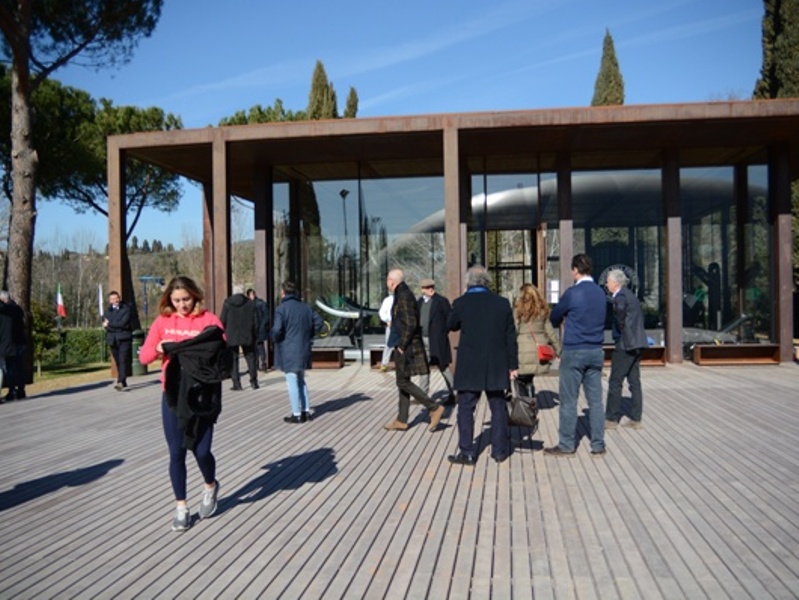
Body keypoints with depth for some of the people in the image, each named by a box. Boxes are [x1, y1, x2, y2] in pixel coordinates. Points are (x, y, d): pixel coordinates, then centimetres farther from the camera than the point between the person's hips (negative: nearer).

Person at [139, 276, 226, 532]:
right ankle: (181, 507, 21)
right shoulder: (163, 321, 4)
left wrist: (204, 353, -26)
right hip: (172, 396, 2)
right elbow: (144, 356, 1)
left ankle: (210, 486, 32)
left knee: (201, 451, 0)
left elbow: (222, 353, -6)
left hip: (201, 395, -2)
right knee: (177, 453, 6)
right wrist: (158, 348, -19)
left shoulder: (209, 320, -4)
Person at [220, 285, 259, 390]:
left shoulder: (227, 303, -2)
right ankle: (253, 381, 8)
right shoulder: (250, 303, 2)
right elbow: (255, 321, 1)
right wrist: (255, 335, 9)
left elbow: (223, 320, -3)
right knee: (250, 357, 11)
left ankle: (236, 383, 0)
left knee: (233, 359, 4)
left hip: (232, 336, -1)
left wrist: (223, 333, 7)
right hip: (247, 336, 1)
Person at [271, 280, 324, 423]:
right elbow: (319, 322, 10)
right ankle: (306, 411, 22)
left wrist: (275, 339, -1)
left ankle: (297, 414, 4)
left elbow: (277, 329, -21)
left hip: (288, 352, -6)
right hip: (304, 349, 6)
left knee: (292, 382, 0)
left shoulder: (281, 308, -12)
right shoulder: (306, 307, 8)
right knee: (301, 381, 19)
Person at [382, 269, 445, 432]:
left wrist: (402, 345, -18)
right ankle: (401, 421, 19)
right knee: (403, 382, 13)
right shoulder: (404, 295, 14)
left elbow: (410, 324, -24)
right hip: (406, 346, 10)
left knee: (403, 382, -5)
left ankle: (434, 408, -2)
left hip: (406, 347, -10)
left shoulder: (403, 297, -17)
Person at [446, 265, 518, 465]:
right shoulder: (502, 303, -1)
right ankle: (500, 450, 21)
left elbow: (451, 326, 9)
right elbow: (510, 336, 2)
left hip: (469, 366, -3)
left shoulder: (461, 303, -9)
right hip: (496, 366, 3)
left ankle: (467, 452, 4)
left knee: (466, 409, 5)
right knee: (498, 407, 15)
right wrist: (513, 365, 7)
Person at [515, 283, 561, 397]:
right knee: (528, 379, 14)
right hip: (540, 352, 5)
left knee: (523, 380, 2)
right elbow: (550, 332, 9)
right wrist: (559, 350, 15)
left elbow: (513, 332, -6)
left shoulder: (518, 310, -4)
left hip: (524, 352, -5)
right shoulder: (543, 310, 9)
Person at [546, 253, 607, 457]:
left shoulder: (572, 293, -12)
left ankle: (566, 445, 8)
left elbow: (554, 317, 2)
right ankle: (598, 445, 13)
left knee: (569, 401, 2)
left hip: (574, 352, -6)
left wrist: (565, 320, 25)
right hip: (596, 351, 6)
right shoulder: (600, 293, 6)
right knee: (595, 400, 9)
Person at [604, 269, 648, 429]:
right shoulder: (630, 295, 15)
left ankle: (612, 419, 5)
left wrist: (621, 333, -8)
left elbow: (620, 319, -24)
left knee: (615, 382, -1)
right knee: (634, 381, 11)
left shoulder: (620, 297, -13)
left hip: (625, 344, -9)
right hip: (636, 344, 9)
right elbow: (639, 316, 15)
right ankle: (636, 419, 15)